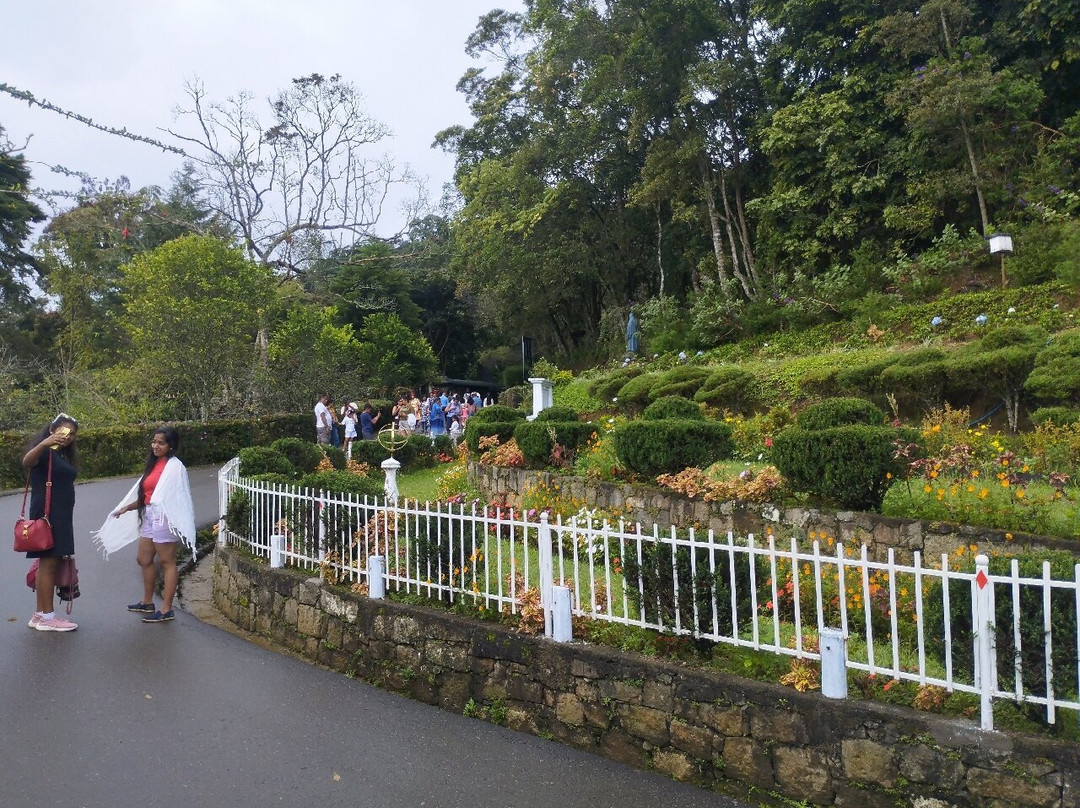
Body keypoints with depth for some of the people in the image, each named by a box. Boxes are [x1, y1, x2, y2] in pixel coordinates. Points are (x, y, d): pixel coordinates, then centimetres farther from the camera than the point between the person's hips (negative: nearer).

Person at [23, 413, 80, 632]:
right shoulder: (44, 451, -9)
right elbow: (27, 462, -32)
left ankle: (40, 615, 16)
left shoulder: (63, 455, 17)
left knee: (50, 563, 10)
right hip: (46, 515, -9)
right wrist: (43, 444, -51)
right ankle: (47, 617, -1)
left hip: (61, 517, 9)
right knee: (48, 562, -6)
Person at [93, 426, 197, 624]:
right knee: (144, 559, 17)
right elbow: (145, 495, 19)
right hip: (149, 516, 10)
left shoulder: (174, 466, -12)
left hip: (164, 517, -10)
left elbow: (174, 496, -20)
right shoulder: (153, 464, 15)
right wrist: (127, 507, 16)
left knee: (166, 562, -3)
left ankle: (166, 610, 3)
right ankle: (147, 602, 32)